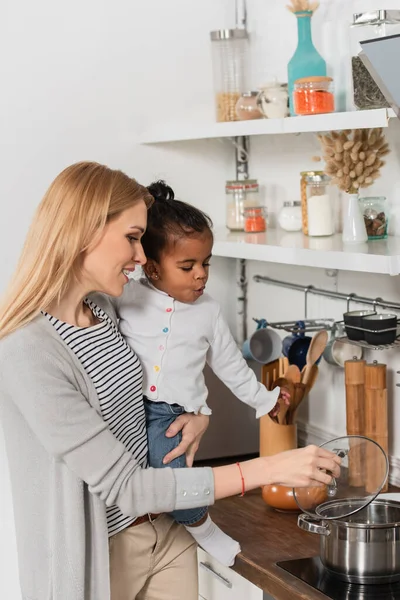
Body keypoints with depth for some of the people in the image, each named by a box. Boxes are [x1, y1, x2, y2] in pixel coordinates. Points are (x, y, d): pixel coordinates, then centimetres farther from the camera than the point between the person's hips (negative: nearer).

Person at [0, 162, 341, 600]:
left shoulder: (102, 309, 0)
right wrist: (268, 470, -26)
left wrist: (197, 415, -3)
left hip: (167, 537, 7)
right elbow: (123, 488, -25)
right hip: (99, 559, -7)